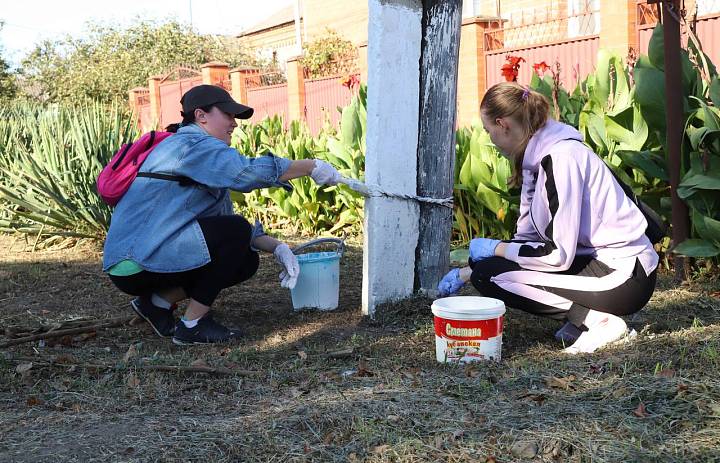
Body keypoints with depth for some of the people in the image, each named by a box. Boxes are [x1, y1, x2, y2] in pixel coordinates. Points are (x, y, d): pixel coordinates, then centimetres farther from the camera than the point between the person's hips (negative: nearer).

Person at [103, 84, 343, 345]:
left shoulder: (204, 154, 18)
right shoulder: (190, 144, -13)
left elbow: (227, 217, 14)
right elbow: (248, 172, -29)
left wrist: (278, 249, 0)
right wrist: (312, 167, -18)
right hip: (135, 263, -10)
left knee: (247, 261, 6)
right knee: (235, 232, -20)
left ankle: (158, 301, 10)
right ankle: (193, 325, -10)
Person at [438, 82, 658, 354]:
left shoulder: (561, 158, -20)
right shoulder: (537, 158, 9)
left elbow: (559, 254, -24)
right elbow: (527, 238, 15)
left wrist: (496, 249, -10)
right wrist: (466, 273, 16)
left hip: (624, 275, -10)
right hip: (594, 258, 10)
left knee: (491, 274, -16)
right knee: (482, 265, 7)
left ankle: (597, 320, -10)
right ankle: (585, 314, 7)